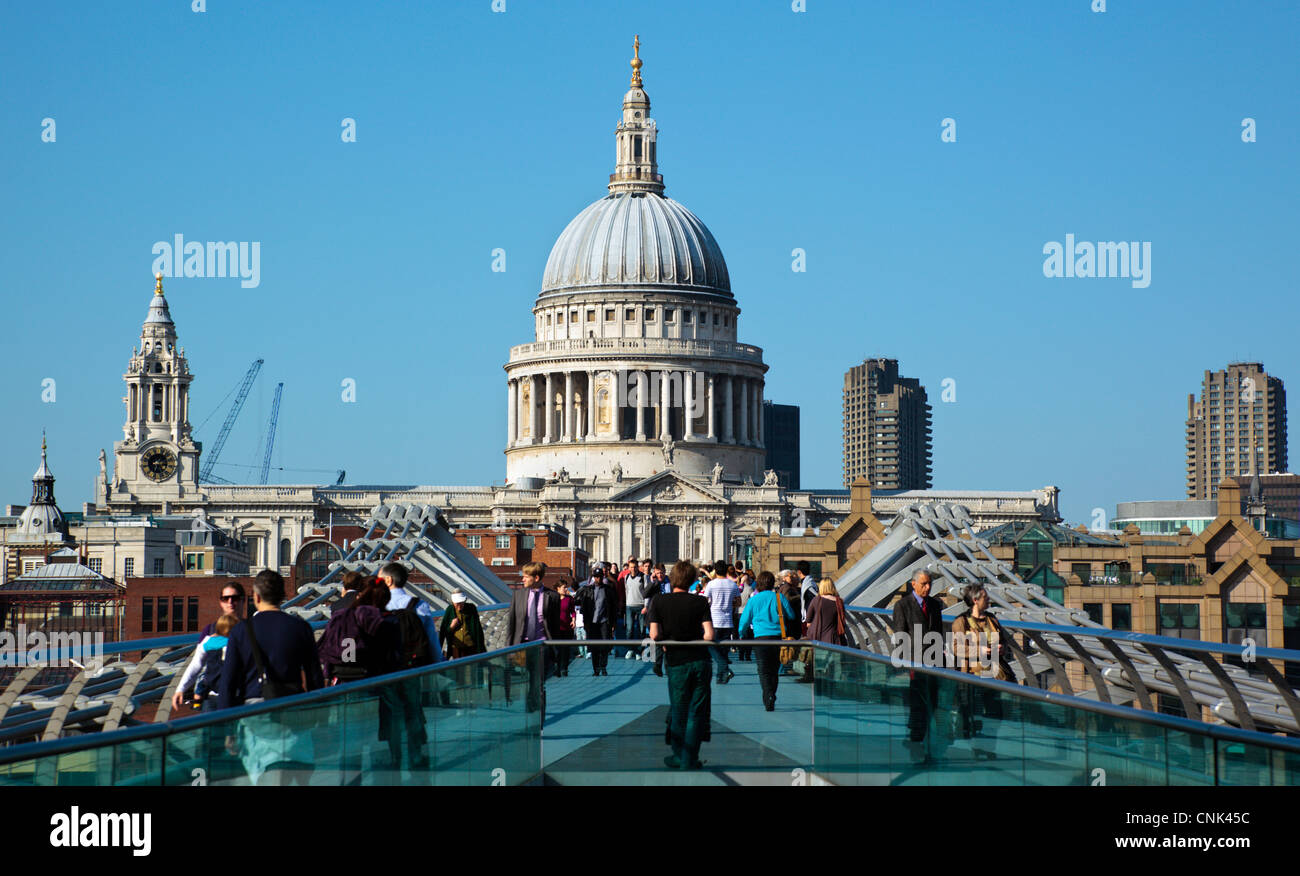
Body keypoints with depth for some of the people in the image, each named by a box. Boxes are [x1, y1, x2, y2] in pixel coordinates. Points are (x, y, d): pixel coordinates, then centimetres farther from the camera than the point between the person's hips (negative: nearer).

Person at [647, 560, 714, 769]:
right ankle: (690, 760, 10)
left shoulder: (659, 601, -4)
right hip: (700, 660, 1)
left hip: (677, 662, 0)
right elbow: (709, 635, -10)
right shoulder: (700, 602, -4)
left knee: (678, 712, 13)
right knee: (696, 711, 8)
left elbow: (654, 635, -10)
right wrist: (693, 640, 9)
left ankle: (678, 757, 21)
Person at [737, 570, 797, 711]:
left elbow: (744, 620, 8)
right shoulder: (780, 598, 4)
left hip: (761, 638, -2)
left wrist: (741, 634, 26)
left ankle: (769, 696, -25)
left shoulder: (753, 600, 1)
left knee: (764, 672, -5)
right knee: (774, 670, 15)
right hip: (779, 637, 2)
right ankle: (770, 698, 22)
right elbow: (791, 616, 13)